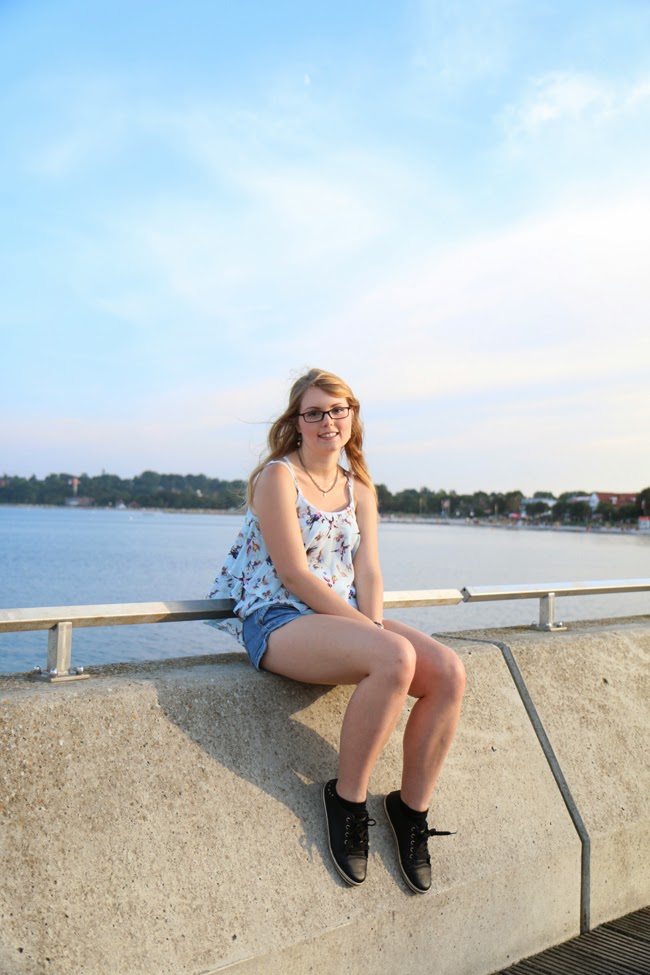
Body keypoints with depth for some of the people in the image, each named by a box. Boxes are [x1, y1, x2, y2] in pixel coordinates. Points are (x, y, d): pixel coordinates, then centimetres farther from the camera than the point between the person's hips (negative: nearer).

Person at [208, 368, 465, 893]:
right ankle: (347, 799, -13)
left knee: (449, 672, -17)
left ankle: (412, 806, 2)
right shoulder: (278, 476, -5)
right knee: (396, 659, -34)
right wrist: (371, 632, -17)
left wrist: (375, 624, -12)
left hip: (348, 618, 7)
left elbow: (368, 572, 8)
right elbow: (294, 574, -13)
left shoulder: (359, 487, 16)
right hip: (279, 621, -6)